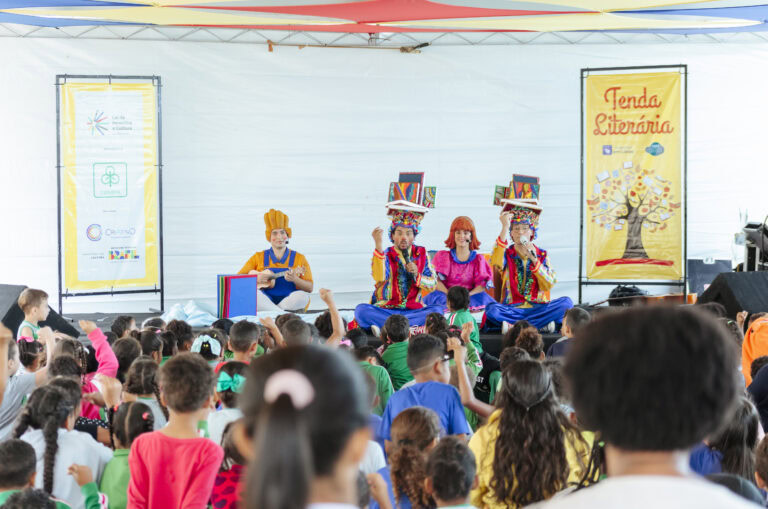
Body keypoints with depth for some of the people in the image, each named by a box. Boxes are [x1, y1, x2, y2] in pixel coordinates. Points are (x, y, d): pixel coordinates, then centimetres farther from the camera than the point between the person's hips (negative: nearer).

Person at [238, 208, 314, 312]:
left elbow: (310, 288, 4)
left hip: (290, 302, 0)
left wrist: (294, 279, -16)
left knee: (302, 296, -33)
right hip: (265, 302, 0)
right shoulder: (258, 257, 13)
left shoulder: (299, 258, 10)